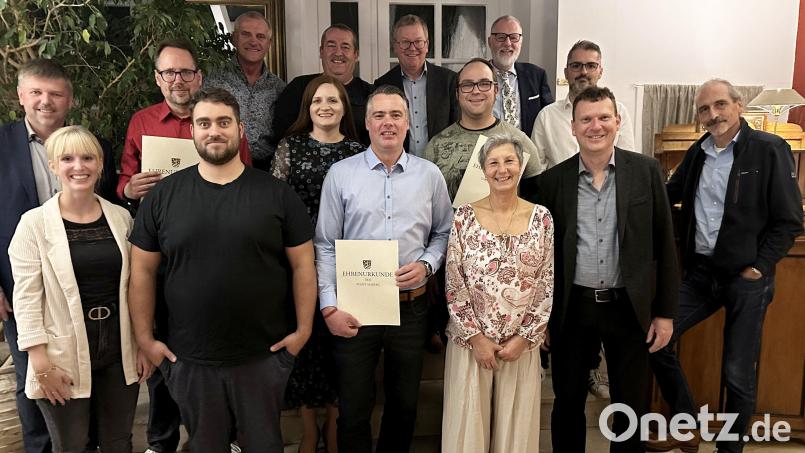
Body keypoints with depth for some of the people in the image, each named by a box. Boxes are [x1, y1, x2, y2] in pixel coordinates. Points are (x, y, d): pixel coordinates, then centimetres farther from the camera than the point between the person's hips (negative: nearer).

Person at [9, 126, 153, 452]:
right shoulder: (34, 223, -8)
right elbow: (26, 297, -9)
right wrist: (41, 362, -13)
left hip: (120, 348, 3)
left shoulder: (121, 218, 2)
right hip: (64, 354, -3)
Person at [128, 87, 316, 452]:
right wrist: (145, 338, 2)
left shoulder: (277, 193, -4)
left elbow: (302, 265, -1)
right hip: (188, 358, 1)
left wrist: (303, 330, -4)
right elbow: (142, 271, 3)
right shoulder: (163, 196, -1)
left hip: (263, 355, -1)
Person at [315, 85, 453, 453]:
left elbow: (444, 232, 12)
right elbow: (325, 245, -1)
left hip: (411, 307, 2)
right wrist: (329, 306, -7)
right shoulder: (340, 173, -2)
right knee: (353, 409, 9)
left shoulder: (430, 175, 3)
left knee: (405, 406, 17)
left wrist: (426, 264, -7)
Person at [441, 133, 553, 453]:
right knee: (468, 424, 8)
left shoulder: (541, 218, 0)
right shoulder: (464, 217, -4)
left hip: (522, 342, 1)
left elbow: (546, 285, 1)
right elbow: (453, 285, -4)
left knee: (516, 424, 11)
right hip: (471, 339, -1)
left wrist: (525, 337, -4)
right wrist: (475, 337, -7)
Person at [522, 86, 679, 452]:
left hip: (630, 307, 0)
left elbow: (664, 244, 0)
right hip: (572, 309, 1)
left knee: (631, 408, 13)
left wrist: (665, 312, -1)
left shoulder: (646, 170, -2)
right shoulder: (552, 181, -1)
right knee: (567, 404, 15)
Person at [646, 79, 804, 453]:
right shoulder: (697, 153, 8)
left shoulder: (769, 150, -8)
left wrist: (758, 267, -12)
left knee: (738, 374, 2)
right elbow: (669, 194, 23)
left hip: (746, 278, -5)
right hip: (700, 272, 6)